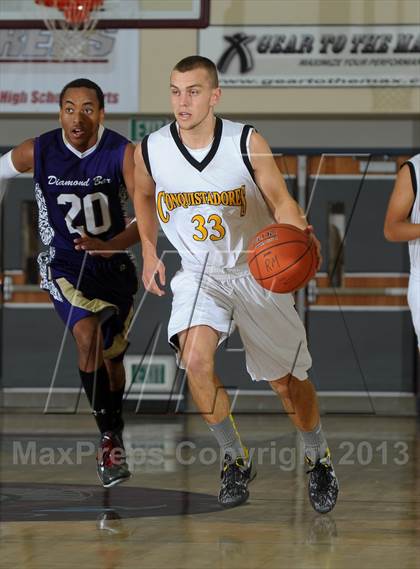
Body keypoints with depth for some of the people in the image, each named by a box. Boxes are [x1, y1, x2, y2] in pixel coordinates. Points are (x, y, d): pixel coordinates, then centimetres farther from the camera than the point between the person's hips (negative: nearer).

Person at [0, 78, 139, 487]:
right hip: (64, 263, -1)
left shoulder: (123, 153, -18)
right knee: (88, 334, -26)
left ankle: (112, 432, 40)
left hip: (113, 262, 2)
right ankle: (110, 438, -19)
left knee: (112, 357, 14)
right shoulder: (37, 152, -15)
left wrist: (111, 246, -40)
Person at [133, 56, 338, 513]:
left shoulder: (247, 143, -18)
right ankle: (235, 459, -5)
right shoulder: (149, 151, -12)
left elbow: (281, 202, -9)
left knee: (287, 381, 9)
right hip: (198, 273, 1)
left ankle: (319, 460, 37)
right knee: (195, 360, -26)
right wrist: (149, 254, 7)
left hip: (255, 272, -1)